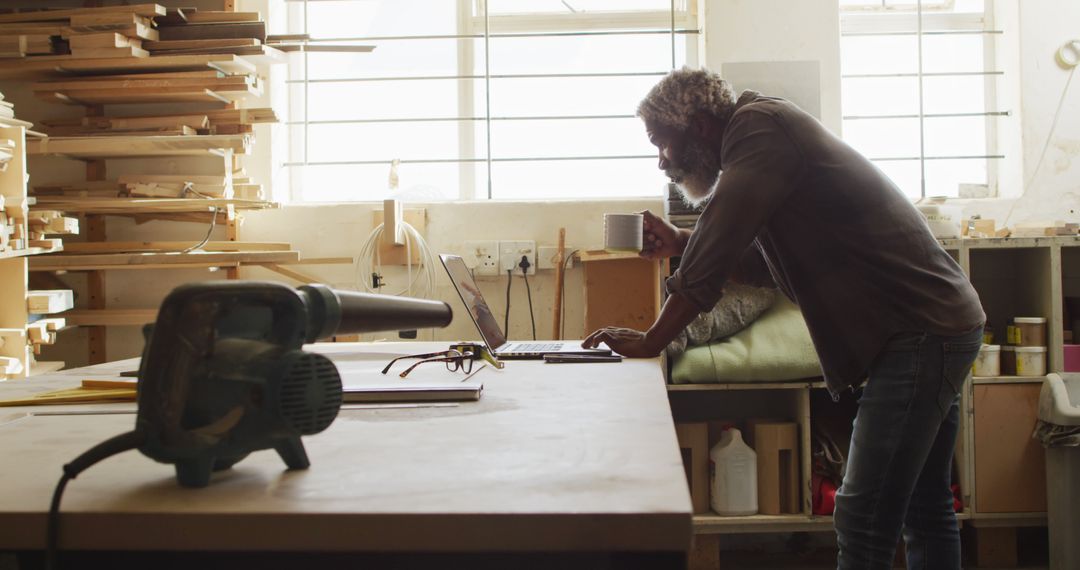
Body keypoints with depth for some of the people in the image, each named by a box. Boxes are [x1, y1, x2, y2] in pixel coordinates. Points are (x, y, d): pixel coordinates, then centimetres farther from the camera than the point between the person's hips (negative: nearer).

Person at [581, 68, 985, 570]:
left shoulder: (760, 125, -13)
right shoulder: (761, 139, 17)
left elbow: (711, 266, -21)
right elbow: (765, 263, 22)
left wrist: (650, 341, -15)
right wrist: (679, 243, 15)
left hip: (922, 333, -10)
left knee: (863, 524, -10)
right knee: (925, 513, 17)